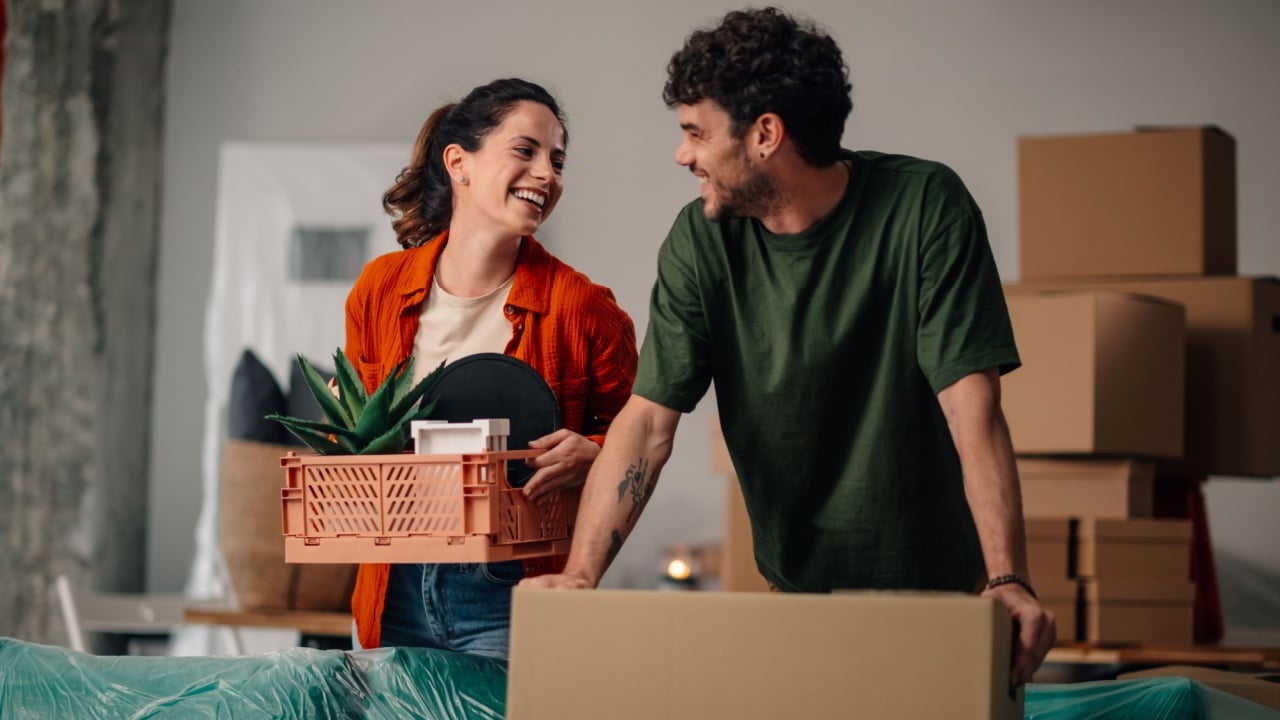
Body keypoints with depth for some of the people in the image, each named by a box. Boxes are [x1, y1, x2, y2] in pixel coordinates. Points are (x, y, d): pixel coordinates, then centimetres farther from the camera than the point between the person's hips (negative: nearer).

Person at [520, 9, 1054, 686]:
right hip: (795, 582, 2)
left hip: (932, 584, -2)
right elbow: (649, 420, -13)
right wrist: (579, 575, -27)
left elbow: (972, 408, -22)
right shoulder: (702, 241, -8)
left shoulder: (925, 207, -16)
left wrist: (1007, 581, -34)